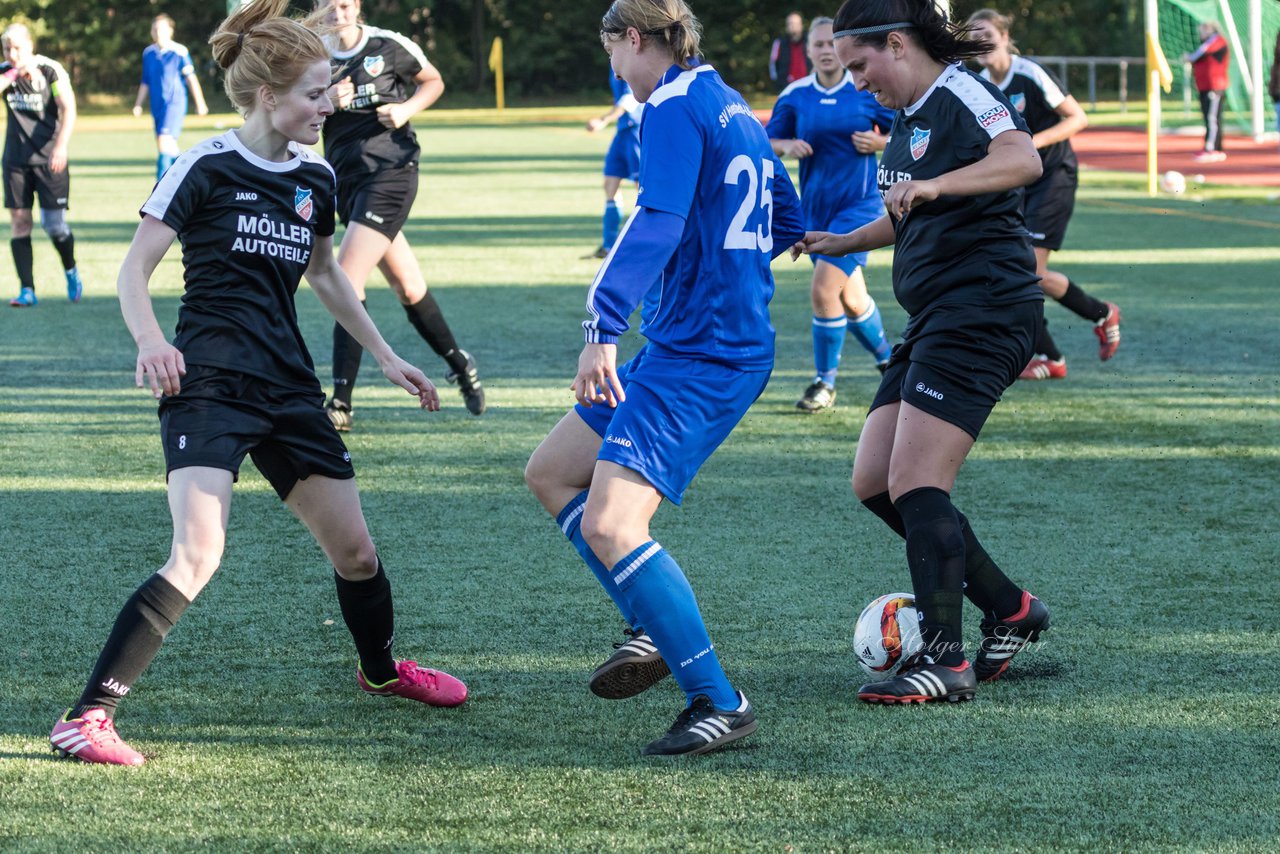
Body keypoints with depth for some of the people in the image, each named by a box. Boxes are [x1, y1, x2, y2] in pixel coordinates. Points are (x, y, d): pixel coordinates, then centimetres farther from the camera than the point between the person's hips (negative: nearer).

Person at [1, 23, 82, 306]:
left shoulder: (51, 71, -9)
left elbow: (68, 108, -16)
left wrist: (61, 145, -27)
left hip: (49, 158, -3)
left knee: (54, 224, -6)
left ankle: (71, 271, 22)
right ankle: (27, 290, 1)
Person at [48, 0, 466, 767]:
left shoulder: (317, 179, 9)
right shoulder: (206, 169, -9)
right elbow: (135, 268, -6)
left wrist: (387, 357, 25)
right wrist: (151, 341, -25)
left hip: (289, 388, 7)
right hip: (208, 384, -7)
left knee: (354, 546, 12)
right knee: (198, 554, -23)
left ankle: (381, 668, 42)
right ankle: (89, 716, -20)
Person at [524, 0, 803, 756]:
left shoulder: (676, 107, -13)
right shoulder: (732, 108, 16)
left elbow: (658, 223, -27)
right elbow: (787, 222, 26)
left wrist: (605, 326, -35)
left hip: (701, 358, -11)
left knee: (609, 525, -19)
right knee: (552, 472, 17)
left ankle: (720, 704, -16)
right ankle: (655, 630, 15)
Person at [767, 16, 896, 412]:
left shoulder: (869, 89, -6)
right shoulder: (795, 96, 2)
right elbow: (767, 142, 10)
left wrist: (879, 142, -16)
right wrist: (787, 145, -11)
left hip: (860, 205, -4)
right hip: (816, 209, 5)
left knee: (825, 288, -18)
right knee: (850, 299, 12)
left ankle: (825, 383, -5)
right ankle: (886, 357, 38)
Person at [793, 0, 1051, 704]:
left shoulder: (959, 94, -11)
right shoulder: (909, 117, 19)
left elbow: (1023, 160, -30)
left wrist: (934, 185, -41)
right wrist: (846, 242, 27)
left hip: (981, 312, -10)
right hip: (935, 322, 10)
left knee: (915, 481, -15)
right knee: (873, 481, 7)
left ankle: (943, 660, -11)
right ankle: (1008, 609, 15)